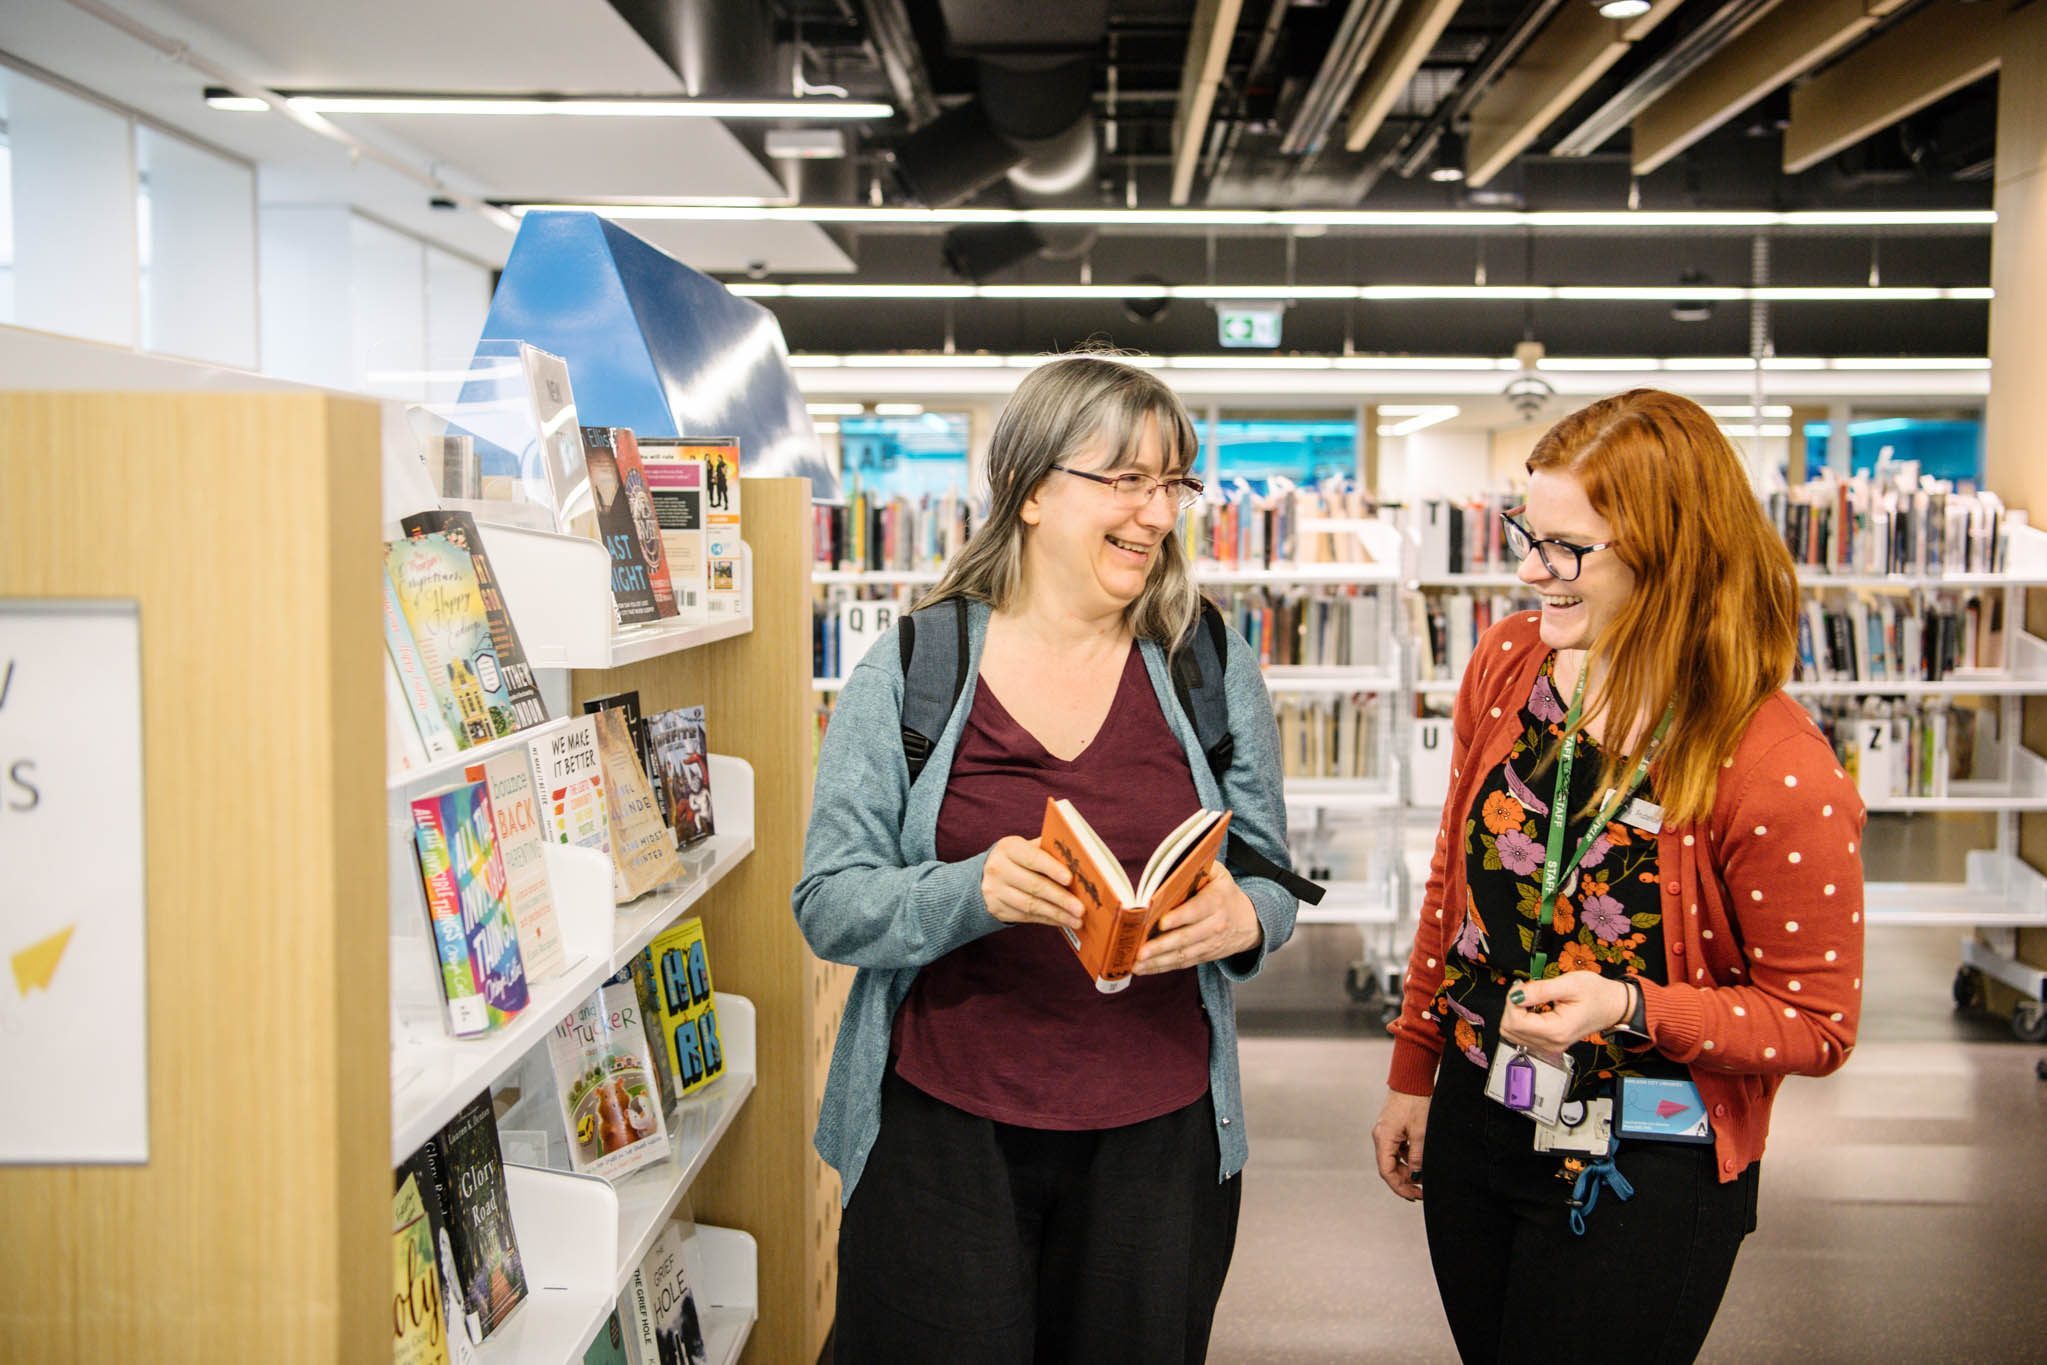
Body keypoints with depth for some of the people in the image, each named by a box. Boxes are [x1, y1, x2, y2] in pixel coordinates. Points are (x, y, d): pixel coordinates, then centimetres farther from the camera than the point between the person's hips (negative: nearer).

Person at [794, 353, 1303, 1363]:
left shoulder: (1214, 671, 2)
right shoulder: (910, 669, -4)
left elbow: (1272, 880, 8)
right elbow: (828, 906, -5)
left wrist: (1240, 917, -16)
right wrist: (974, 893, -24)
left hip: (1157, 1129, 2)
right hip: (944, 1125, -1)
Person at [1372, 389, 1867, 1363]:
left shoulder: (1779, 771, -23)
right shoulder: (1506, 663, -6)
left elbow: (1817, 1024, -12)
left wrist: (1629, 1008, -27)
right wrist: (1412, 1072, 12)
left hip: (1646, 1179, -5)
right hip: (1474, 1125, 6)